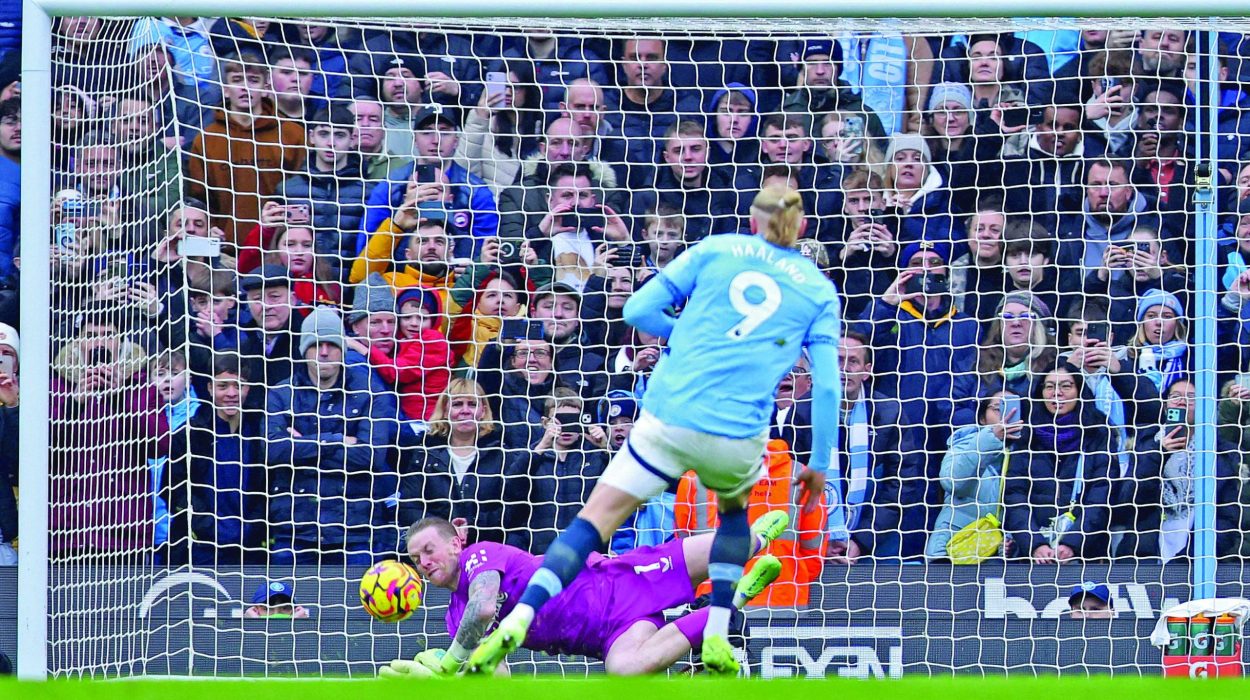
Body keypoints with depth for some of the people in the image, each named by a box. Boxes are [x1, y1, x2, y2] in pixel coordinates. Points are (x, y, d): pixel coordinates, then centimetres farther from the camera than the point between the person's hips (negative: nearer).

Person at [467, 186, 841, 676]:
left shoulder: (715, 249, 11)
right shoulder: (819, 290, 11)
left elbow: (638, 310, 8)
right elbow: (827, 384, 3)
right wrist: (819, 465, 11)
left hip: (668, 419, -1)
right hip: (736, 438, 1)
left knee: (595, 520, 4)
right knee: (734, 508, 32)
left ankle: (516, 623, -16)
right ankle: (716, 642, 19)